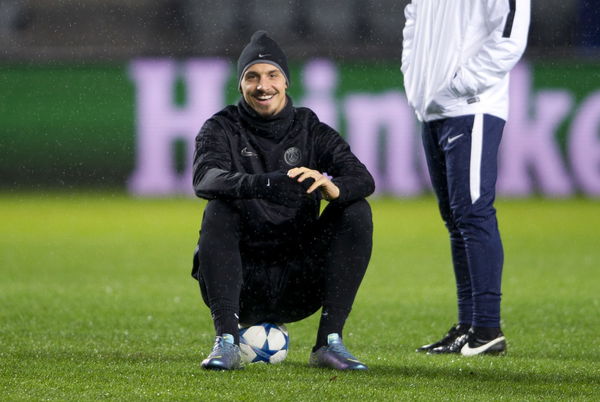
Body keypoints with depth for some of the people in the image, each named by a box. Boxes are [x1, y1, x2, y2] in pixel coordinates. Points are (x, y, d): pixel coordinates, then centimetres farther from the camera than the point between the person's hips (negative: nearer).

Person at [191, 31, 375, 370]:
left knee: (357, 212, -16)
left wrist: (332, 187, -35)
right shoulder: (223, 129, 2)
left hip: (297, 288, 2)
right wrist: (262, 184, -41)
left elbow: (363, 179, -10)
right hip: (240, 283, -2)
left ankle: (330, 342, -18)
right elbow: (205, 178, -21)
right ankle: (227, 341, -32)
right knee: (219, 211, -28)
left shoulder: (310, 130, 7)